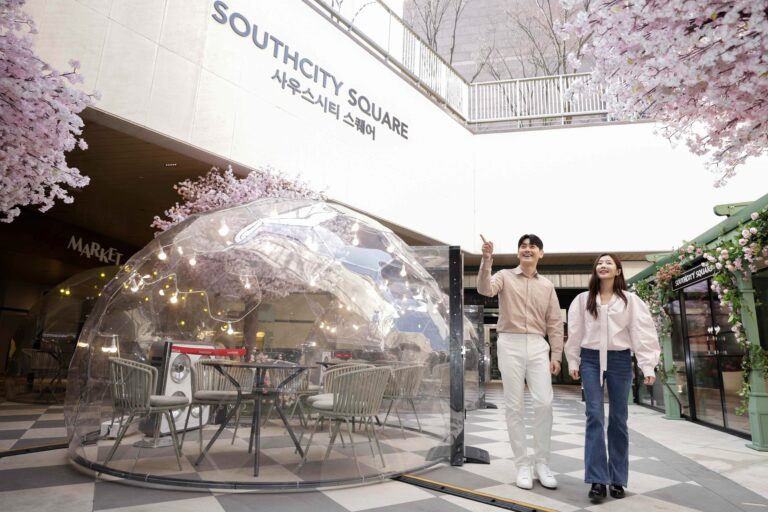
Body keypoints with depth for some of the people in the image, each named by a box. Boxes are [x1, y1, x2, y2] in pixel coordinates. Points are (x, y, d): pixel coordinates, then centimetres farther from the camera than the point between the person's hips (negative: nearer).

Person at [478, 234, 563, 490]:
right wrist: (487, 259, -29)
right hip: (510, 344, -2)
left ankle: (541, 463, 14)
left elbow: (555, 323, 13)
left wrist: (556, 354, 5)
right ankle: (523, 465, 13)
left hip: (537, 346, 3)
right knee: (514, 406, 2)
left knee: (544, 403, -3)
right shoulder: (504, 276, 5)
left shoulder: (547, 286, 14)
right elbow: (485, 289, -17)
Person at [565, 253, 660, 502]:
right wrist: (573, 361, 6)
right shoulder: (583, 299, 5)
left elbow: (643, 332, -3)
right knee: (595, 416, -5)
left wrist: (647, 366, -10)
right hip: (591, 359, 0)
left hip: (620, 360, 0)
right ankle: (597, 480, -3)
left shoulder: (630, 300, 2)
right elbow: (575, 332, 7)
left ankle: (617, 479, 17)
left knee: (618, 419, 7)